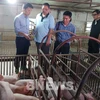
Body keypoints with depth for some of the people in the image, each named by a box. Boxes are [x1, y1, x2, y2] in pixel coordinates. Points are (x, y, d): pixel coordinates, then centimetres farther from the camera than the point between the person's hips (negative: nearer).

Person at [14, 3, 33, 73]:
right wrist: (24, 35, -34)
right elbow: (17, 30, -20)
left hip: (26, 39, 7)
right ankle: (17, 68, 19)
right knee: (19, 54, 3)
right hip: (20, 39, -7)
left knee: (25, 53, 15)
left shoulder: (27, 18, 11)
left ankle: (23, 66, 31)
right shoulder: (18, 18, -12)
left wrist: (28, 37, 15)